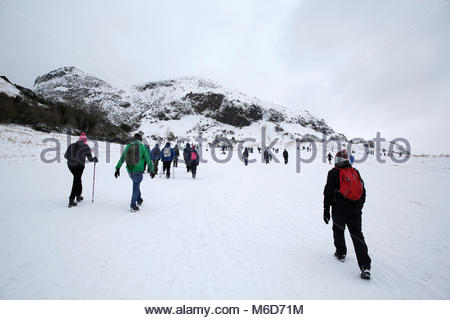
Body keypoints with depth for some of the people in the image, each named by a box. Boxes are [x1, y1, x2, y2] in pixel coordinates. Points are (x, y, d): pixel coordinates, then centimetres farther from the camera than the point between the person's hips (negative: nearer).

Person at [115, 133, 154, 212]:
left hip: (130, 171, 4)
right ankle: (133, 205, 3)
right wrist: (151, 170, 4)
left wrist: (117, 168, 17)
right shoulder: (142, 147, -5)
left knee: (136, 184, 25)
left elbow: (121, 159, 9)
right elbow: (148, 159, -3)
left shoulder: (128, 147, 5)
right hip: (138, 171, -4)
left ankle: (139, 200, 34)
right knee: (136, 186, 3)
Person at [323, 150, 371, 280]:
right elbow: (363, 191, 14)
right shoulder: (356, 172, 8)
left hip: (339, 209, -3)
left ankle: (341, 253, 34)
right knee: (357, 235, 4)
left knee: (338, 230, 21)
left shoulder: (333, 173, -8)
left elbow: (328, 192, -9)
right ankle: (365, 266, -3)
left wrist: (326, 209, -4)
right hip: (356, 210, 4)